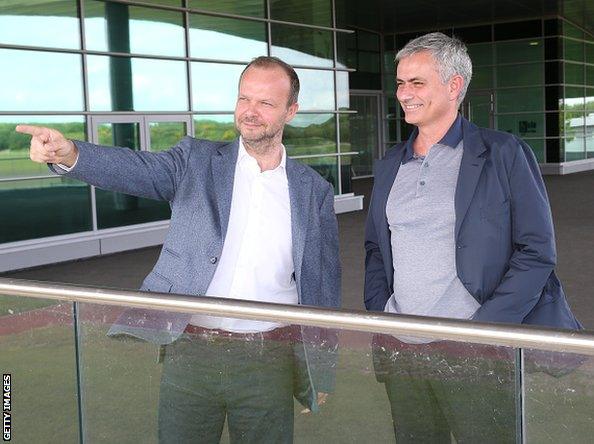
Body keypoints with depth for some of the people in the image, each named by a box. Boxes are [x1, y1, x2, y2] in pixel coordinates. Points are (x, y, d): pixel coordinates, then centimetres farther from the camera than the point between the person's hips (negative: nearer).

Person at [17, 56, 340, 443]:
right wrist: (68, 153, -35)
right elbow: (137, 169, -15)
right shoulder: (197, 161, 3)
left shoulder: (315, 191, 4)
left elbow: (324, 283, 8)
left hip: (269, 361, 0)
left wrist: (321, 373, 8)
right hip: (190, 352, 0)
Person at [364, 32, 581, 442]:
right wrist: (378, 316, 3)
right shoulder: (390, 164, 13)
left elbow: (537, 251, -8)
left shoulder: (503, 154, -4)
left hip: (473, 354, -4)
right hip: (399, 351, 5)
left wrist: (482, 330, -15)